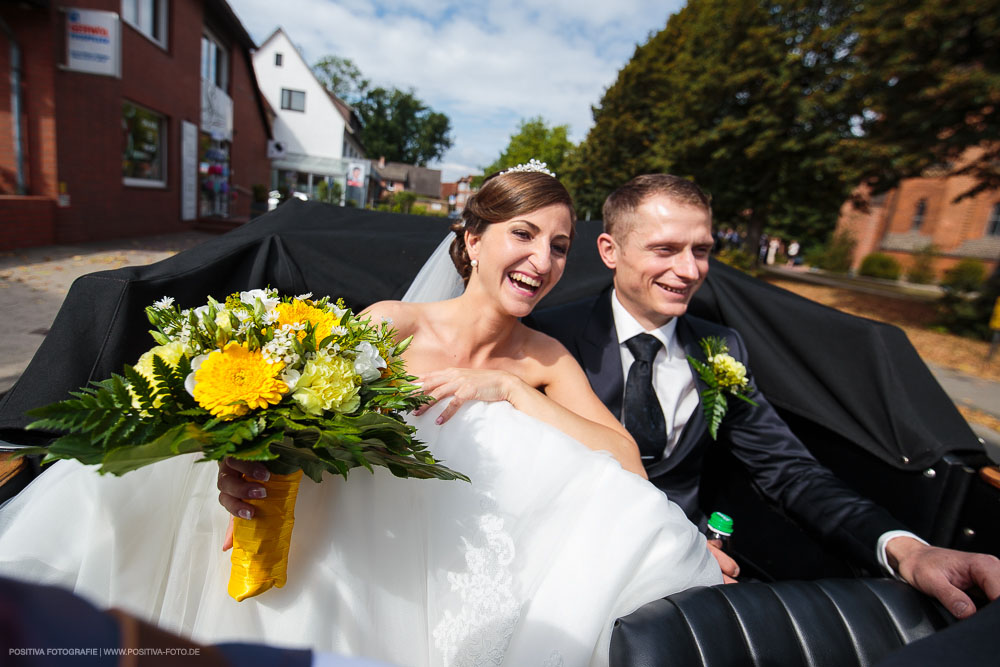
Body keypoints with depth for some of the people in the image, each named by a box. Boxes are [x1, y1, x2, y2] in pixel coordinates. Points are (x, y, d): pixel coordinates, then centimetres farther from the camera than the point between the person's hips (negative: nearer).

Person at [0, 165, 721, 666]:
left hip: (465, 572, 2)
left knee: (622, 503, -26)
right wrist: (245, 459, -36)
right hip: (359, 550, 0)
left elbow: (629, 464, -12)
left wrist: (507, 388, -19)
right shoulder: (394, 324, -7)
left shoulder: (547, 360, 1)